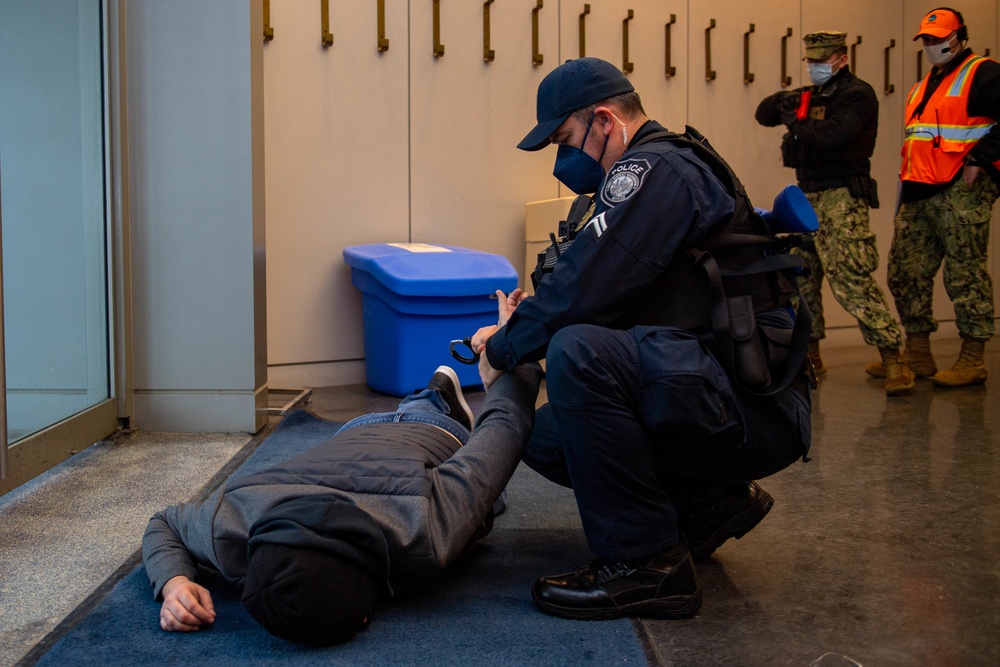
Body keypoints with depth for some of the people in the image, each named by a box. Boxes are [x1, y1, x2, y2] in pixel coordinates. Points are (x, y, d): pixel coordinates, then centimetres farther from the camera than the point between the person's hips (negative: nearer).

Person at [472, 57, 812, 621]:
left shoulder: (655, 169, -13)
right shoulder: (661, 169, 20)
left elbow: (583, 291, -22)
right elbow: (607, 299, 22)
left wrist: (504, 349, -5)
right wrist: (516, 332, 10)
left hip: (754, 412, -10)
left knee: (578, 354, -29)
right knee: (544, 436, 9)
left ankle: (646, 563, -19)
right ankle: (711, 504, 14)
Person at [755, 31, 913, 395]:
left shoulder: (857, 94, -6)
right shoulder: (811, 94, 19)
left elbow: (836, 133, -24)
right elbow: (764, 114, 16)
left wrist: (798, 121, -10)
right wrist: (783, 101, -4)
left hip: (841, 198, -9)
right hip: (807, 196, 9)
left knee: (850, 279, -18)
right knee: (801, 276, 12)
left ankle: (893, 359, -17)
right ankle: (809, 355, 24)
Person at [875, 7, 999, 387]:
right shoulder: (923, 88, 23)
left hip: (962, 191, -9)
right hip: (920, 194, 9)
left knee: (965, 273, -6)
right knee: (905, 271, 6)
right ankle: (917, 354, 14)